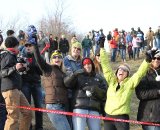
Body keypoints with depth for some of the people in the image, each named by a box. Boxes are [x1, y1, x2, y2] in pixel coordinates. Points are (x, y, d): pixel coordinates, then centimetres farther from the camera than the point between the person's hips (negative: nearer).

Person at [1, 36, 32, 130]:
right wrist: (15, 68, -31)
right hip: (10, 89, -10)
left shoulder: (12, 56, 21)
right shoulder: (9, 56, -8)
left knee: (28, 113, 12)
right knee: (13, 117, -13)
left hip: (16, 89, 10)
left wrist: (21, 68, 40)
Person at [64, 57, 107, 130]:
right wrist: (75, 74, -19)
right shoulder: (78, 76, 14)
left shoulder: (98, 78, 22)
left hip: (94, 109, 3)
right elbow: (67, 83, -3)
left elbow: (104, 93, 13)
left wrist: (95, 90, -7)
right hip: (79, 108, -3)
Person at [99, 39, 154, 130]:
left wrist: (147, 61, -25)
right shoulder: (112, 80, 8)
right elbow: (106, 66, 6)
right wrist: (102, 48, 2)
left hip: (122, 117, -3)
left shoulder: (130, 82, 1)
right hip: (108, 116, 4)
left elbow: (140, 73, -12)